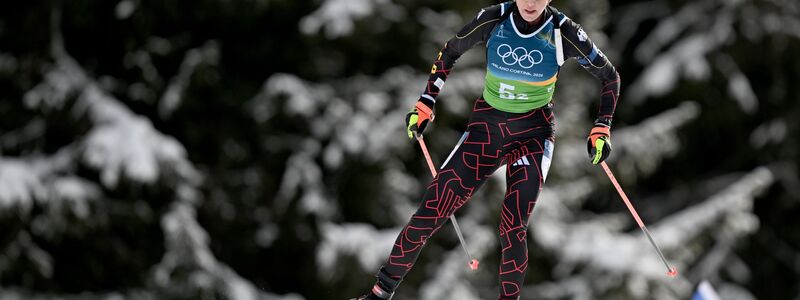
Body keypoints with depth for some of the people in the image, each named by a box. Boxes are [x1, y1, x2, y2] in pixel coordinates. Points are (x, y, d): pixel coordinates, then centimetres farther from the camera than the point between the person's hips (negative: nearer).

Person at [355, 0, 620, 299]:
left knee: (513, 228, -18)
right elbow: (450, 52, 7)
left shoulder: (563, 33, -15)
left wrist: (602, 129, -8)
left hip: (533, 132, -1)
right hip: (487, 126, 2)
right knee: (431, 209, -6)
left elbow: (610, 77, 0)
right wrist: (425, 104, 4)